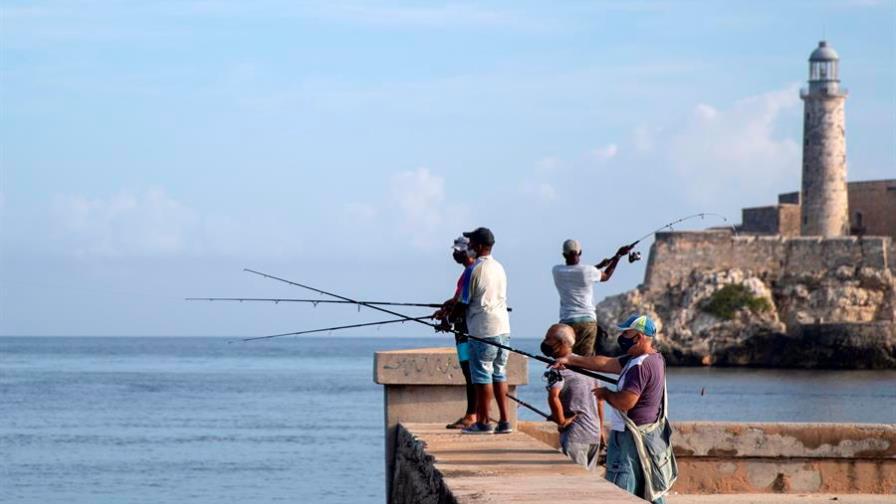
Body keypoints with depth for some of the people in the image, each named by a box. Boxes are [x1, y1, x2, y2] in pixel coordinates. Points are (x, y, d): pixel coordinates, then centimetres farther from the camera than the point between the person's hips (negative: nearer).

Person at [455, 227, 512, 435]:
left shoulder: (473, 270, -11)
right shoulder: (499, 268, 13)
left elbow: (463, 304, -8)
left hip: (482, 330, -7)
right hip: (503, 328, 7)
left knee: (482, 376, -1)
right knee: (499, 374, 11)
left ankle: (483, 422, 1)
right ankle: (504, 421, 9)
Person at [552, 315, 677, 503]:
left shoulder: (641, 366, -19)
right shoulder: (654, 358, 11)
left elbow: (625, 402, -27)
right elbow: (607, 364, 13)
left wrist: (606, 394, -6)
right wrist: (571, 360, 10)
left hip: (631, 438, -10)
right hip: (652, 437, 10)